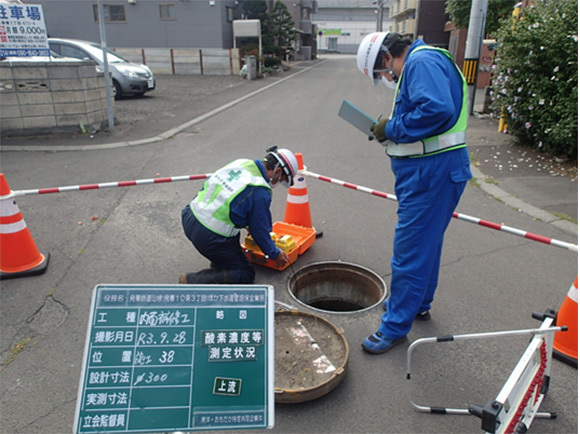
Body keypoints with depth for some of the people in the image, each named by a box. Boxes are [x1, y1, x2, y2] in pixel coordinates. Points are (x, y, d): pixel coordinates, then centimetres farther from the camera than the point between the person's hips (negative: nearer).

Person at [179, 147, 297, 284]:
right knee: (245, 275, 7)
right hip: (210, 237, -8)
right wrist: (275, 254, 12)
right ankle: (193, 281, -7)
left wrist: (249, 225, 36)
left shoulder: (241, 163, 7)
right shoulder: (260, 192, -16)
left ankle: (218, 261, 31)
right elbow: (260, 231, -6)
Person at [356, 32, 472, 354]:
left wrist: (393, 129, -18)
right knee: (426, 243, 22)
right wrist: (391, 131, 8)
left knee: (410, 252, -3)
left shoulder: (421, 62, -13)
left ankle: (395, 327, 11)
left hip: (431, 171, -11)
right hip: (428, 170, 11)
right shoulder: (418, 64, 19)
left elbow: (438, 109, -30)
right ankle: (418, 304, 41)